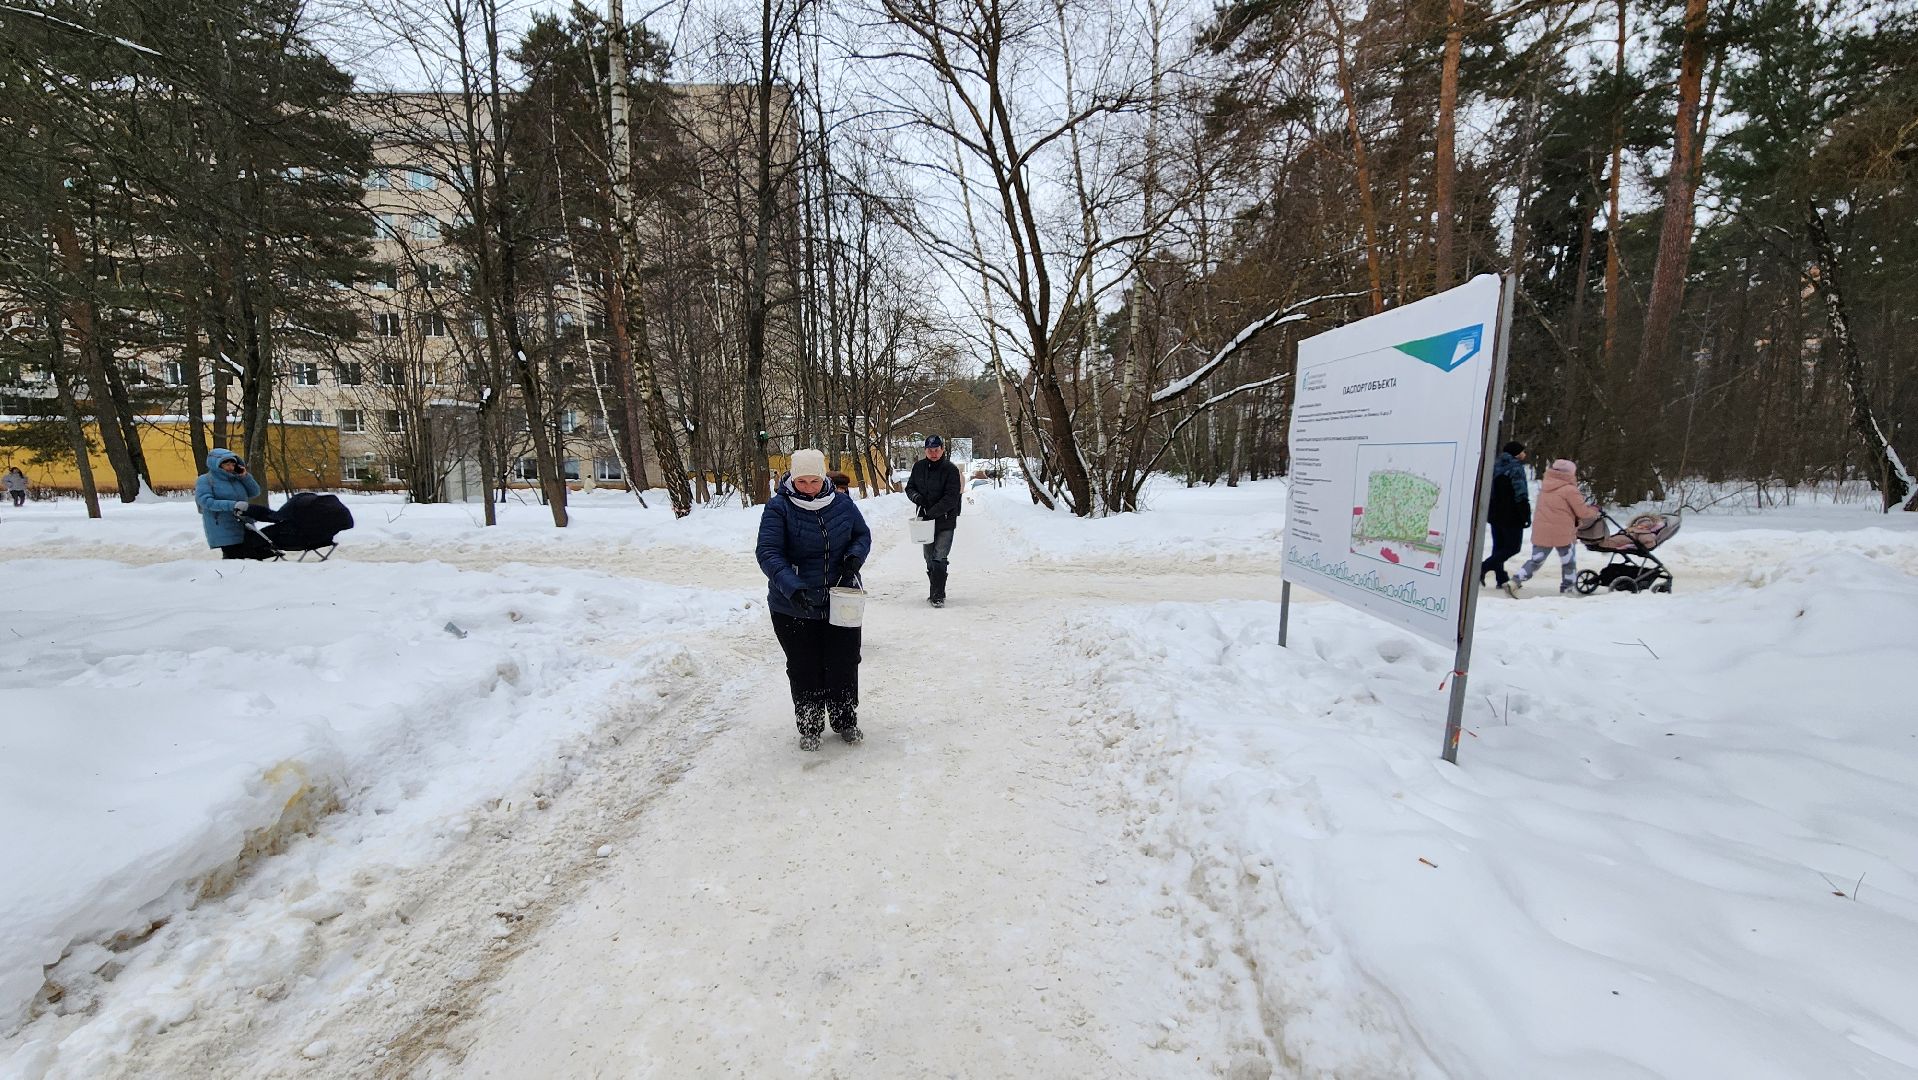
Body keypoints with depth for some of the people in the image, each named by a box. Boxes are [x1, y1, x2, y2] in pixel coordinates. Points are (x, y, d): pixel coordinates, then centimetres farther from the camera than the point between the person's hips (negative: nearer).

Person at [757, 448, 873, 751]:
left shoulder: (843, 504, -2)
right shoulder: (779, 507, -13)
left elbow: (863, 535, 11)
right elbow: (768, 554, -18)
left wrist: (853, 558, -10)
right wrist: (793, 588, -33)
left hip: (841, 602, 3)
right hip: (794, 607, -2)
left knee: (845, 664, 13)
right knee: (804, 670, 10)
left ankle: (845, 721, 34)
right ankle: (809, 728, 29)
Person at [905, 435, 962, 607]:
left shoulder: (951, 469, -11)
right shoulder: (919, 467, 4)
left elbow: (951, 498, -18)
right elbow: (909, 487, 15)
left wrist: (932, 512, -24)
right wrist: (916, 497, -9)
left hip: (945, 522, -5)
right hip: (925, 520, 6)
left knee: (939, 558, -11)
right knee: (929, 559, 14)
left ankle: (938, 596, -4)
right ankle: (936, 592, 28)